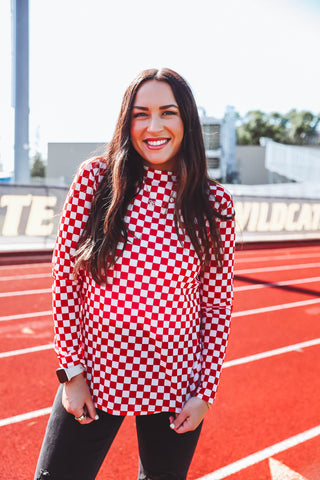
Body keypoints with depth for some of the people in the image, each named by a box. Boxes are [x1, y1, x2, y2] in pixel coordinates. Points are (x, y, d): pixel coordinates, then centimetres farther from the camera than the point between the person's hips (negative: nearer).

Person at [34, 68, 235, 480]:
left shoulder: (214, 204, -6)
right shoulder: (94, 179, -8)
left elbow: (218, 303, 0)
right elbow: (65, 277, -3)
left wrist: (206, 392, -1)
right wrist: (71, 369, -4)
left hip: (175, 387, 1)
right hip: (92, 378, 0)